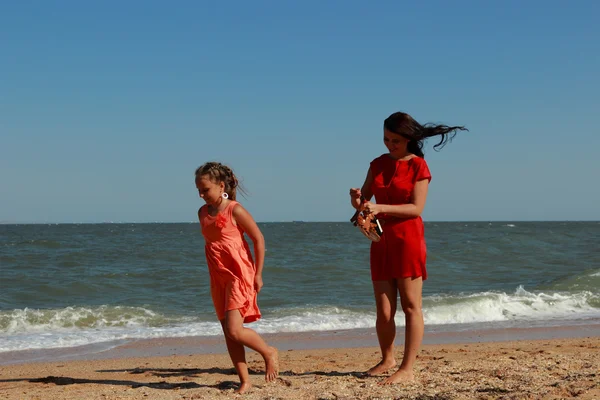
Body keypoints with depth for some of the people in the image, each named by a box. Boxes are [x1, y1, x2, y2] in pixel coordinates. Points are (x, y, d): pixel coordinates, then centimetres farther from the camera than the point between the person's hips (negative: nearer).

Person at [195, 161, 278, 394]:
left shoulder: (235, 211, -13)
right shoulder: (203, 212, 8)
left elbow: (259, 239, -9)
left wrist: (258, 274, -8)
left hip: (239, 276, -7)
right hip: (218, 278, 7)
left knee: (234, 330, -15)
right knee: (228, 332, 4)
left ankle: (269, 352, 11)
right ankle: (244, 381, 11)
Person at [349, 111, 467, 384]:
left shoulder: (418, 166, -5)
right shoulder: (378, 164, 10)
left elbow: (416, 208, -13)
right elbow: (365, 199, 10)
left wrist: (381, 208, -23)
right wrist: (357, 200, -14)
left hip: (408, 240, -5)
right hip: (381, 242, 5)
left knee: (411, 306, -2)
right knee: (384, 310, 6)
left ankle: (407, 369, -2)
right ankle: (387, 359, 26)